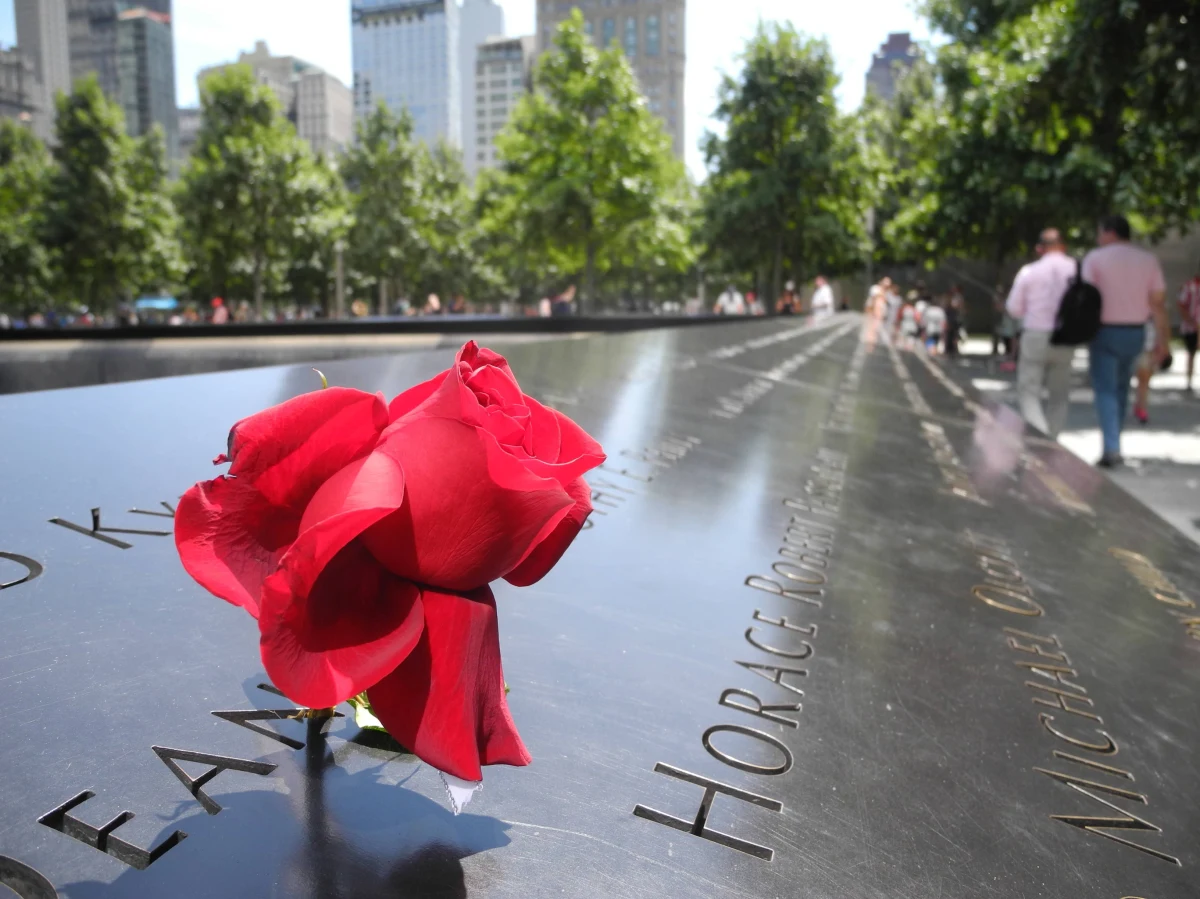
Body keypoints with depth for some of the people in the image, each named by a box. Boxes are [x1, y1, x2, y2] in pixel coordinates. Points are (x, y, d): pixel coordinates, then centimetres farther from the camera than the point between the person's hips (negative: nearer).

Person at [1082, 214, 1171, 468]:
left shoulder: (1095, 258, -6)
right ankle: (1113, 443, 23)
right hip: (1136, 332, 4)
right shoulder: (1148, 259, 5)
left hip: (1106, 331, -4)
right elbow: (1158, 302, 2)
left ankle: (1112, 448, -13)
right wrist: (1162, 338, 6)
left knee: (1105, 390, -2)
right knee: (1121, 387, 17)